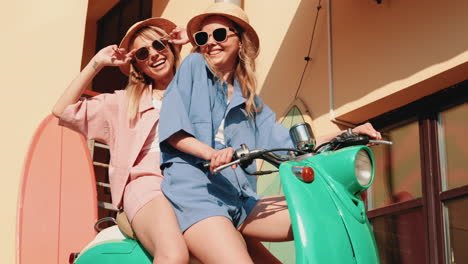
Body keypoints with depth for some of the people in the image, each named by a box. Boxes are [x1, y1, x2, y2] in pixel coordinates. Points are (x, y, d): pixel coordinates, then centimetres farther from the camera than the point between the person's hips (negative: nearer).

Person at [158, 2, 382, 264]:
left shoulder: (248, 97, 22)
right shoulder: (194, 66, 9)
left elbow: (287, 142, 16)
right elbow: (171, 129, -2)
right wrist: (210, 152, -21)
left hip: (240, 199, 5)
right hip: (194, 190, -5)